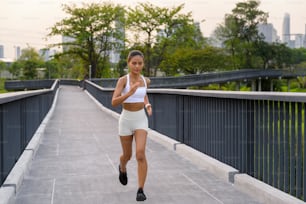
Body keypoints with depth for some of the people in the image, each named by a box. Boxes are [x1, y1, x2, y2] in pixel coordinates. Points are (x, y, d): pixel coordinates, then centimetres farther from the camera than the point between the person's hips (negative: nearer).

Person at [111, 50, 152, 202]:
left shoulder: (146, 80, 1)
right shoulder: (122, 80, -12)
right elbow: (114, 102, -23)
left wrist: (148, 105, 6)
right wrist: (129, 93, -38)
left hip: (141, 120, 1)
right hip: (126, 120, -1)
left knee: (140, 154, -18)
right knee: (127, 155, 15)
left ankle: (140, 190, -10)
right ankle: (122, 168, 53)